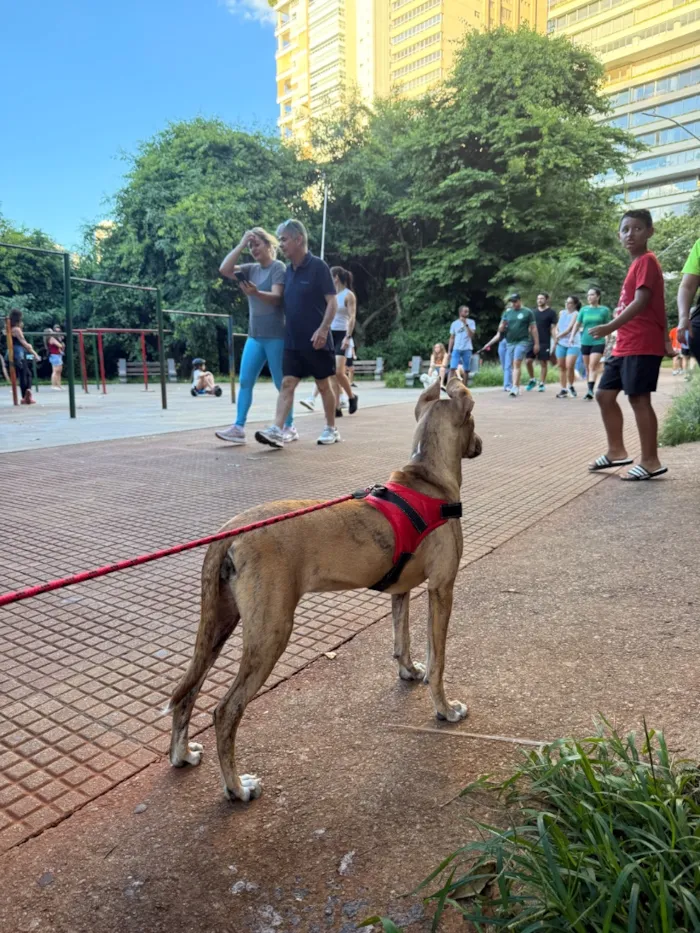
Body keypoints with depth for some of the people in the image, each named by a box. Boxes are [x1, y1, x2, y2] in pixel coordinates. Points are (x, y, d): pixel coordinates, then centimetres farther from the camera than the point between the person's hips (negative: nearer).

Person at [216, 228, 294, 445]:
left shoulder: (278, 267, -4)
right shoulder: (251, 269, 13)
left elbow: (276, 297, -17)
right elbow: (224, 269, 0)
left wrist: (255, 292, -35)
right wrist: (241, 245, -1)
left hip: (275, 336, -6)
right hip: (254, 336, 6)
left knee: (281, 383, -1)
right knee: (245, 381, -1)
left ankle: (290, 428, 9)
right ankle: (238, 428, -1)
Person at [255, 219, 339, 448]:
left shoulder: (318, 266, -9)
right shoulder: (288, 271, 11)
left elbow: (332, 302, -13)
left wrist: (323, 329, -23)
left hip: (316, 341, -6)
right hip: (292, 341, 6)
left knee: (324, 385, 6)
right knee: (287, 384, -3)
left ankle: (331, 429, 18)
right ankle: (277, 431, -8)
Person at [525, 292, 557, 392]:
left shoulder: (551, 312, 0)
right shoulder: (534, 311, 12)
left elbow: (553, 328, -2)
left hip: (545, 342, -4)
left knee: (543, 363, 1)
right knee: (528, 361, -4)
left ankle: (542, 384, 10)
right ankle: (532, 380, 16)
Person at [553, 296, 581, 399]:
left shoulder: (576, 314, -6)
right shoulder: (562, 313, 12)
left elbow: (569, 329, -13)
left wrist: (558, 336, -7)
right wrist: (556, 338, -1)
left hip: (573, 344, -5)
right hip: (561, 343, 5)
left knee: (569, 366, -16)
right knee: (561, 366, 4)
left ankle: (571, 387, 5)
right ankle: (563, 389, 10)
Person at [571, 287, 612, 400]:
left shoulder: (604, 310, -1)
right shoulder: (584, 309, 6)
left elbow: (608, 326, 5)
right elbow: (577, 324, 8)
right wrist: (572, 337, -3)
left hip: (598, 342, -3)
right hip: (585, 342, 4)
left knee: (593, 366, -16)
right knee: (587, 368, 10)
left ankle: (590, 390, -23)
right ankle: (590, 390, 21)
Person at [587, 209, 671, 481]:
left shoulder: (647, 261, -9)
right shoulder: (636, 264, 19)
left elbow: (641, 302, -20)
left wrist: (611, 327, -27)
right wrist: (665, 339, 24)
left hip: (642, 346, -10)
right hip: (625, 345, 10)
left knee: (639, 399, -8)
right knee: (605, 394, 11)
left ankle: (650, 462, -1)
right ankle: (616, 451, 18)